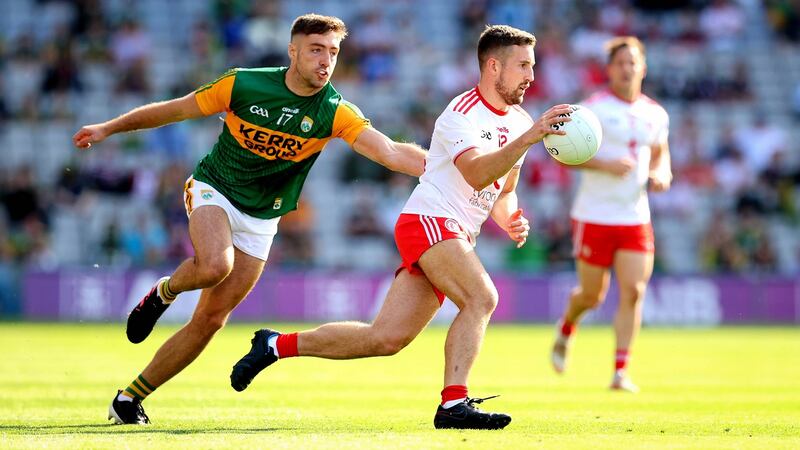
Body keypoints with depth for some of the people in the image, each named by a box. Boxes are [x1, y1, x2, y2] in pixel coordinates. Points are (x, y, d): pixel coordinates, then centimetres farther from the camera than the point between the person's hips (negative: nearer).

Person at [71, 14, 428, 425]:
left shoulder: (335, 113, -12)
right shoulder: (243, 85, -14)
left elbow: (390, 152, -23)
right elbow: (176, 110, -1)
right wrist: (108, 128, 5)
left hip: (260, 220, 3)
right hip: (214, 190, -3)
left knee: (210, 320, -1)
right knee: (215, 265, -36)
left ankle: (130, 398, 12)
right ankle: (163, 292, -1)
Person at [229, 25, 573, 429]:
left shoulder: (519, 122, 13)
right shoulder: (461, 114, -14)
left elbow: (504, 191, 24)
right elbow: (477, 174, -31)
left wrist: (509, 219, 3)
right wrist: (527, 139, -40)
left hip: (454, 238, 8)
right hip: (428, 220, -8)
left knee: (386, 338, 3)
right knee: (481, 298, -29)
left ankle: (276, 345, 15)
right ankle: (454, 405, -28)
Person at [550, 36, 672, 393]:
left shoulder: (655, 114, 8)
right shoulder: (593, 108, -8)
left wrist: (661, 174, 0)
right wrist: (606, 165, -23)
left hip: (635, 218, 4)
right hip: (594, 216, -4)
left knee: (633, 292, -10)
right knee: (592, 295, 5)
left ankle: (620, 371, -6)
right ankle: (566, 327, 40)